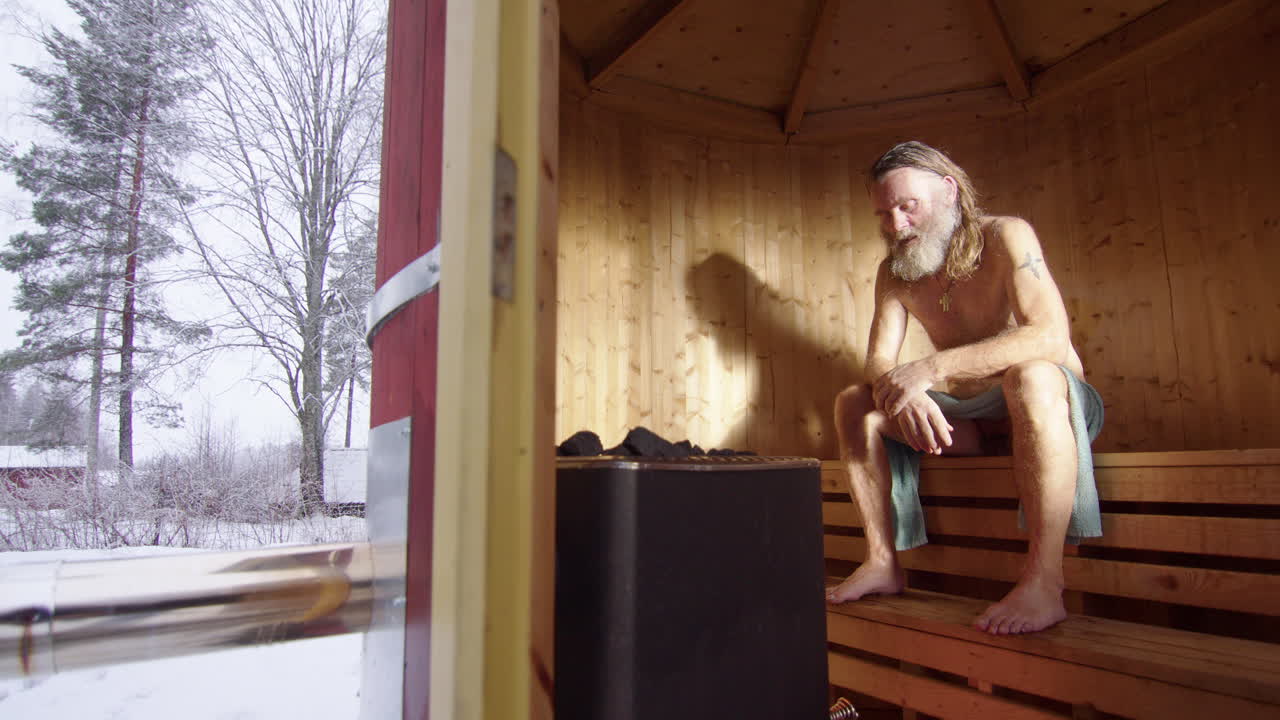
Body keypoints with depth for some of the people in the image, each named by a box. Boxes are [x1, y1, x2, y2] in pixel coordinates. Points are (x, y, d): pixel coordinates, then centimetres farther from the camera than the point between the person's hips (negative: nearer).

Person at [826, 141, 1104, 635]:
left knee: (1030, 375, -39)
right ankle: (883, 562, -8)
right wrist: (905, 394, -30)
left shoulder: (1004, 237, -15)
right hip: (969, 415, 5)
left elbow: (1050, 336, -29)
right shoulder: (895, 273, 2)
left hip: (1059, 402, -5)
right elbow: (878, 363, -6)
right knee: (853, 403, -10)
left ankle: (1044, 581, -36)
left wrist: (931, 367, -37)